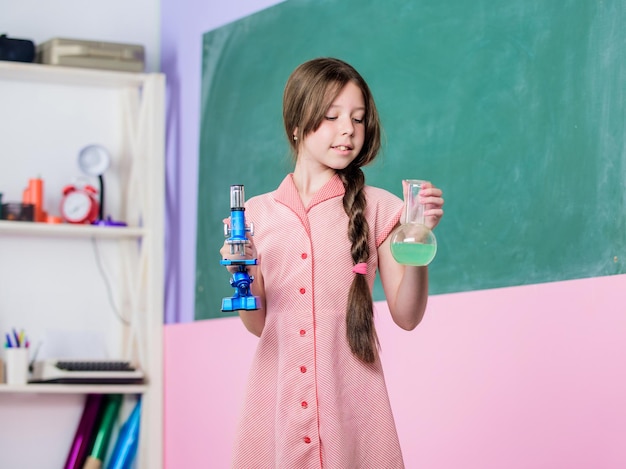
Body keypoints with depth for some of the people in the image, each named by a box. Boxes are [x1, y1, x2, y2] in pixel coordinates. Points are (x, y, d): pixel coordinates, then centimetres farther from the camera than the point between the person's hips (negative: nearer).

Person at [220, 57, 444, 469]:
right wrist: (243, 275, -8)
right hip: (278, 399, 1)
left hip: (350, 399, -1)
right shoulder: (259, 212, 8)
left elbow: (406, 315, 0)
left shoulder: (376, 209, 4)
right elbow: (258, 323, 11)